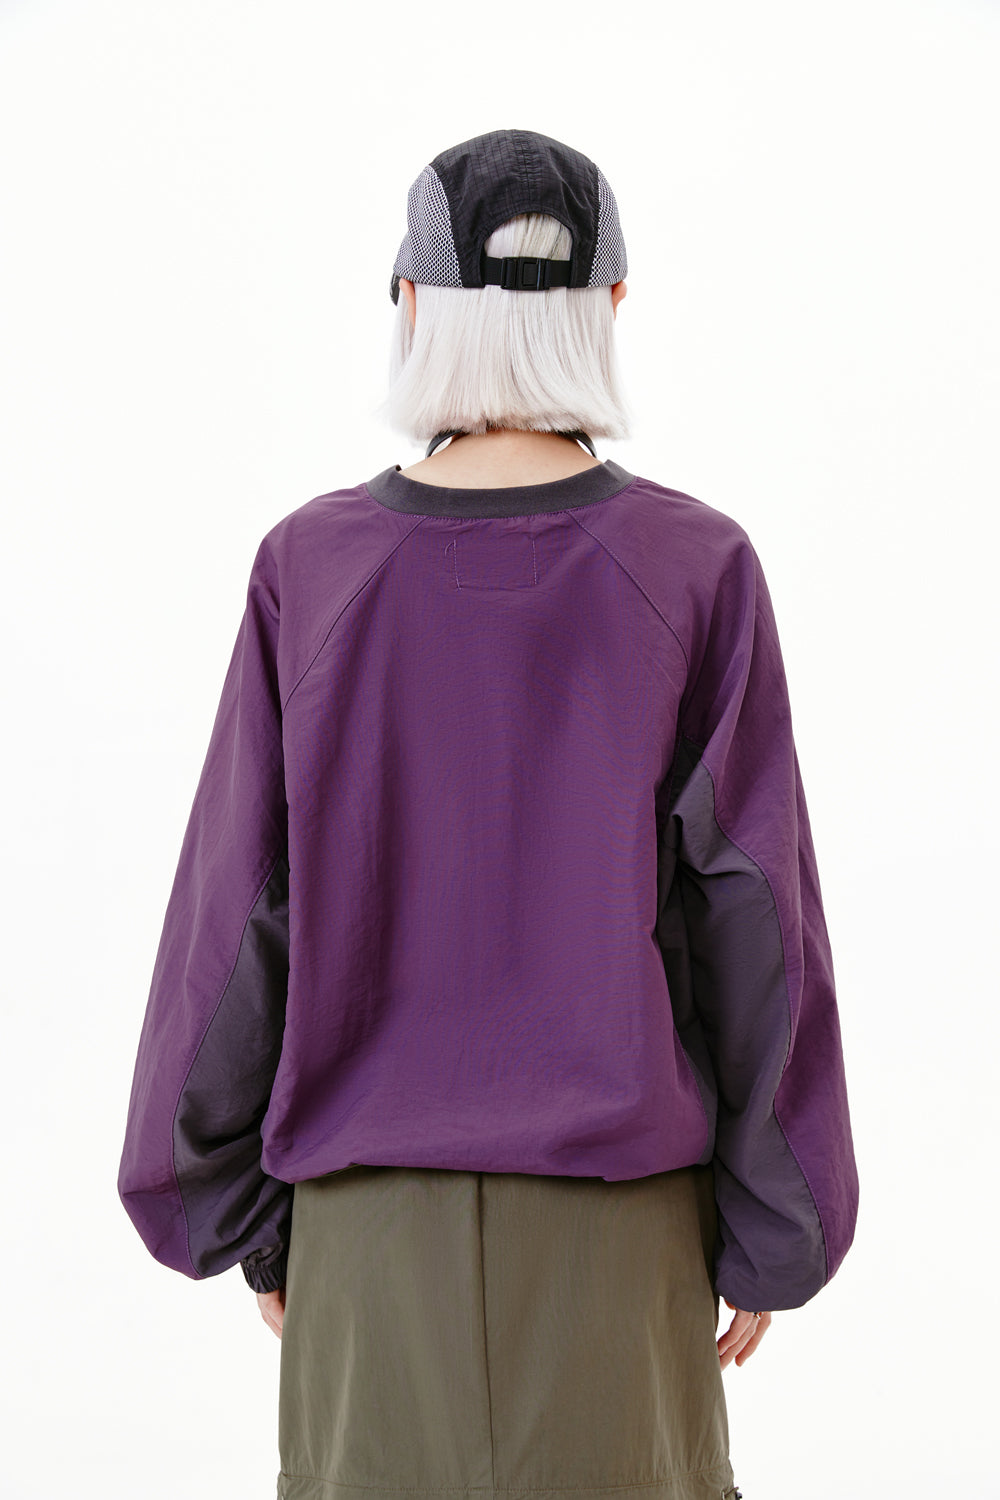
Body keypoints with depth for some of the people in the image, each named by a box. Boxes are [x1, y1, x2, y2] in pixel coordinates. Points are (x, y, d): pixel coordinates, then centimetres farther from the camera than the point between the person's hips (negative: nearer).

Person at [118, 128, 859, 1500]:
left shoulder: (312, 569, -8)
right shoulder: (696, 570, -10)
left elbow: (246, 910, -5)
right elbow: (750, 917, -9)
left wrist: (239, 1206, 7)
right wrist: (772, 1231, 1)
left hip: (376, 1204, 1)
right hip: (616, 1204, 0)